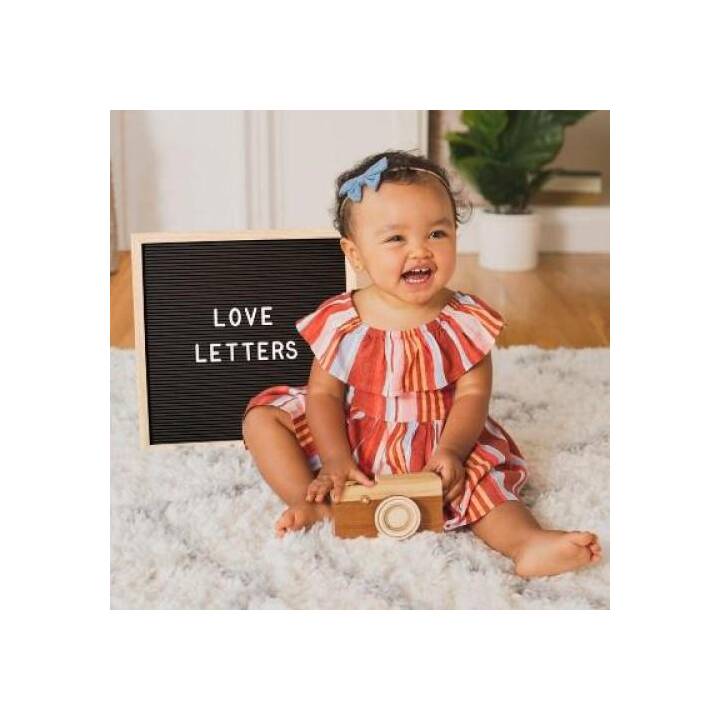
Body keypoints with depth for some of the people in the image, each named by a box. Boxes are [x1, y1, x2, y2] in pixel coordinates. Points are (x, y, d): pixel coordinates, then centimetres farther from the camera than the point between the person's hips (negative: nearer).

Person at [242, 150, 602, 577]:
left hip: (432, 450, -1)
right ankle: (309, 503, -21)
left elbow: (472, 393, -13)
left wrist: (450, 452, -28)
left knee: (479, 475, -26)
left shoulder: (464, 320, -11)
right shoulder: (341, 321, -10)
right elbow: (324, 393, -9)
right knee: (263, 416, -9)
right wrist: (336, 460, -22)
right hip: (350, 443, 2)